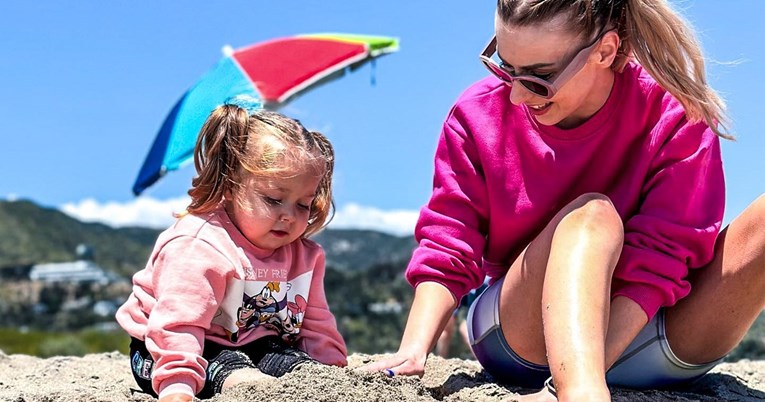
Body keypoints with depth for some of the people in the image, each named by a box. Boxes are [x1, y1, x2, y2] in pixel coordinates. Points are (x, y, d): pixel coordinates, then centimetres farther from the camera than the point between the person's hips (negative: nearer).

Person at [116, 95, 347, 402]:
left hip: (258, 345, 6)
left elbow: (316, 325, 7)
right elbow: (178, 324, -35)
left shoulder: (303, 255, -1)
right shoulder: (200, 248, -27)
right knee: (231, 371, -37)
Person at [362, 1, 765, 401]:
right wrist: (413, 350, -24)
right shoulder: (478, 115, -6)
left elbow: (657, 260, -19)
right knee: (591, 215, -31)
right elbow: (446, 250, -6)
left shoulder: (675, 113, -11)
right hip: (519, 339, 0)